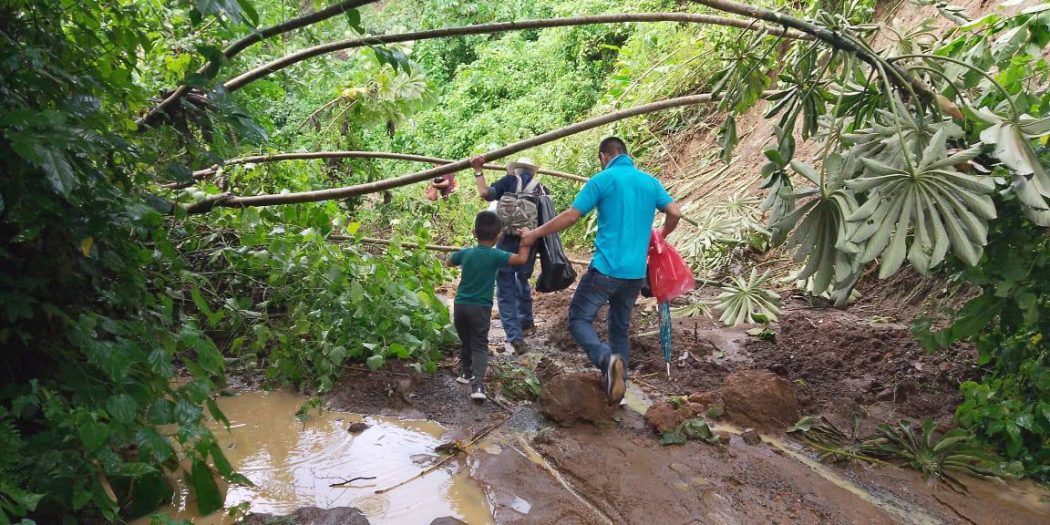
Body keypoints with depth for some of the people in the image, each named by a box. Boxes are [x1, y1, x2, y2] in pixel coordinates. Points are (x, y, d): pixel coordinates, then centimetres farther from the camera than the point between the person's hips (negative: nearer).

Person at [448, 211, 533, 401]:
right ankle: (477, 383, -17)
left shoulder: (465, 253, 2)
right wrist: (525, 243, 3)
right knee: (479, 346, -2)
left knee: (465, 342, 20)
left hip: (460, 305, 4)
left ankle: (466, 373, 36)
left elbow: (449, 262, 21)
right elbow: (521, 259, -13)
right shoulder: (495, 255, -11)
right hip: (480, 308, -4)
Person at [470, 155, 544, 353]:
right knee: (522, 280, 29)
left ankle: (515, 336, -8)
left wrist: (478, 171, -3)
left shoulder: (510, 181, 3)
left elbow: (485, 193, -12)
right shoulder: (541, 189, 14)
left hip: (509, 241, -5)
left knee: (506, 289, 0)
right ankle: (526, 322, 39)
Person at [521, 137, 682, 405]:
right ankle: (618, 386, 17)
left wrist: (535, 234, 3)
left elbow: (570, 216, -7)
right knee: (620, 329, 17)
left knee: (579, 318, 3)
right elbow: (675, 214, 10)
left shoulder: (602, 179, -4)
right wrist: (659, 238, 30)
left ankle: (607, 359, -23)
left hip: (606, 268, -6)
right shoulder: (650, 181, 12)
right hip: (635, 273, 6)